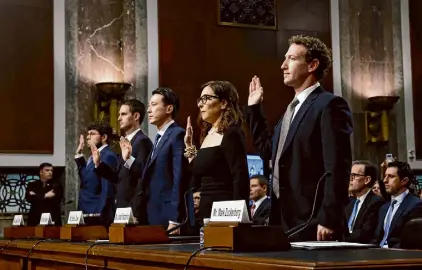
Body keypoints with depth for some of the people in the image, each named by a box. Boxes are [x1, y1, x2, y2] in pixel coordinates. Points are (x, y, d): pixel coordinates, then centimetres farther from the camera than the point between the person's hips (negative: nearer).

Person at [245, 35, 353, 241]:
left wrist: (328, 220, -21)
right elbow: (269, 151, 24)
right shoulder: (293, 108, 17)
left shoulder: (329, 105, -11)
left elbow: (337, 168, -17)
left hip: (313, 223, -9)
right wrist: (254, 109, 22)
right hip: (285, 219, 9)